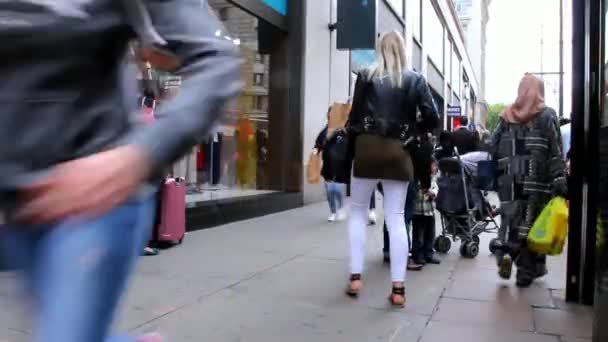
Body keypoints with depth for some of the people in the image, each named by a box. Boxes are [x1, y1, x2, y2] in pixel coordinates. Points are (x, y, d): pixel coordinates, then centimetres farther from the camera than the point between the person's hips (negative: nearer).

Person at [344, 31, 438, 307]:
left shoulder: (366, 76, 3)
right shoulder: (415, 80, 7)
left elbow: (355, 116, -2)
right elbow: (432, 118, 1)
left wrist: (351, 137, 12)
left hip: (368, 148, -1)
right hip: (399, 152, 1)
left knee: (358, 212, 12)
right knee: (396, 217, 5)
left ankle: (355, 277, 9)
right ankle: (398, 288, 4)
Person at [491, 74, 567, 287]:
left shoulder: (507, 116, 10)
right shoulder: (546, 115, 2)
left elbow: (494, 148, 10)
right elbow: (555, 152, -6)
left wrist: (498, 175, 17)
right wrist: (560, 179, -9)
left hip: (510, 181, 2)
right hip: (537, 181, -2)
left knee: (510, 219, 8)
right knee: (532, 222, 4)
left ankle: (505, 252, -17)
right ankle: (526, 271, 10)